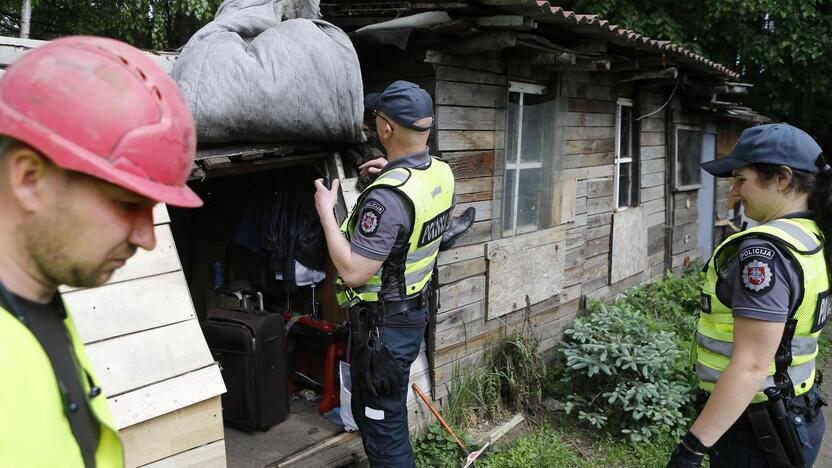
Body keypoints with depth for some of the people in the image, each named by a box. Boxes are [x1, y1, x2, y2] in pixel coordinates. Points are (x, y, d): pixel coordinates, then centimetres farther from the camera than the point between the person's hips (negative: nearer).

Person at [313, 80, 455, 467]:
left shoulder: (387, 197, -30)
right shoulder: (442, 173, -2)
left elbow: (353, 272, -29)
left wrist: (326, 211, -20)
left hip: (383, 326, -9)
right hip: (415, 311, 9)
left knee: (382, 426, 8)